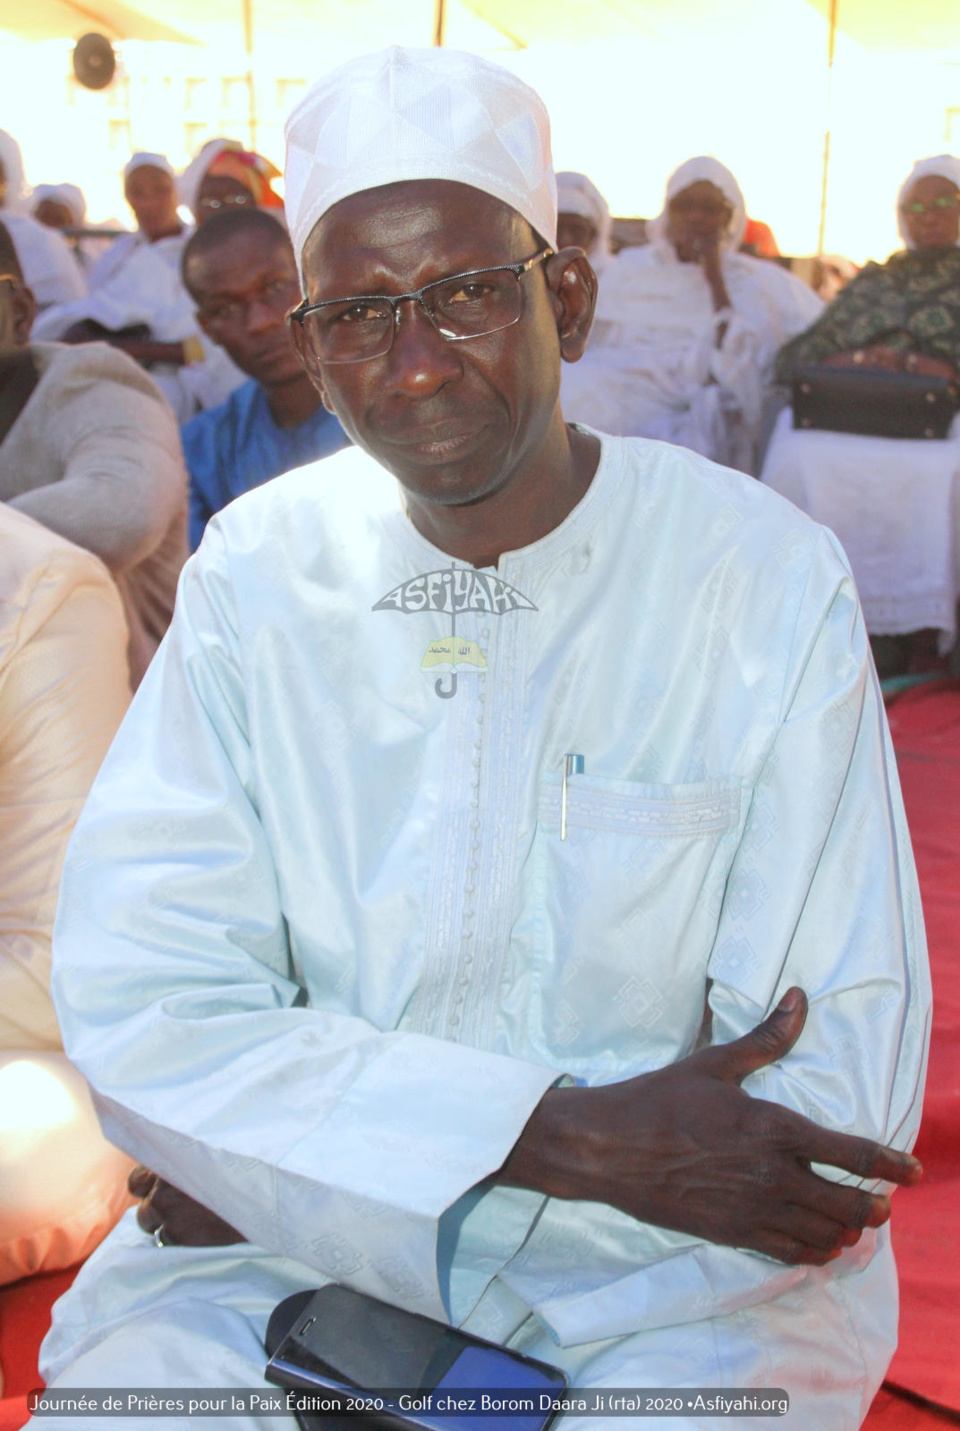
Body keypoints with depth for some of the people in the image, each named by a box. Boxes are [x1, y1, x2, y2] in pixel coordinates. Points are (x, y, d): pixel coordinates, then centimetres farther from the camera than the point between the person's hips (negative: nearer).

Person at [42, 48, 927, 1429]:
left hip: (674, 1277, 0)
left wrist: (304, 1143, -16)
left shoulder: (772, 579, -9)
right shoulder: (256, 574, -2)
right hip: (276, 1255, 1)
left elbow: (843, 1085, -14)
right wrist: (571, 1136, -21)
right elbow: (134, 1010, -10)